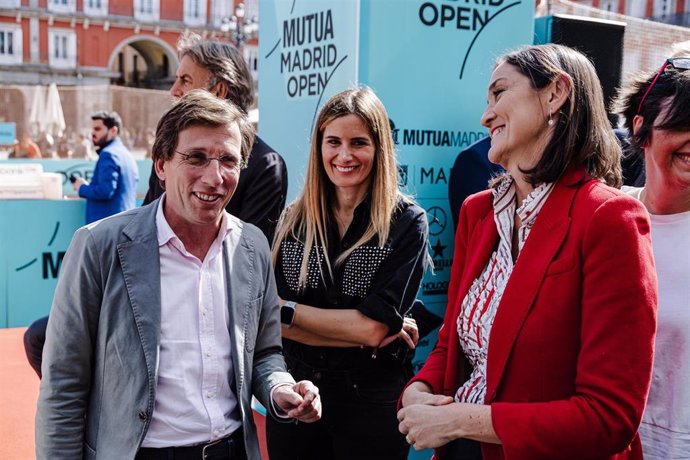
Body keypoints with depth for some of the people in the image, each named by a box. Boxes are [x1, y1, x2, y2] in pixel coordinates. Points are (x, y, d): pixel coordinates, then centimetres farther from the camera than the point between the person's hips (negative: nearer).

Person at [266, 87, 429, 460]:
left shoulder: (407, 223, -9)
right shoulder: (293, 219, 1)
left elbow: (376, 326, -16)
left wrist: (288, 311, -11)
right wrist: (360, 334, -17)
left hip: (371, 399, -3)